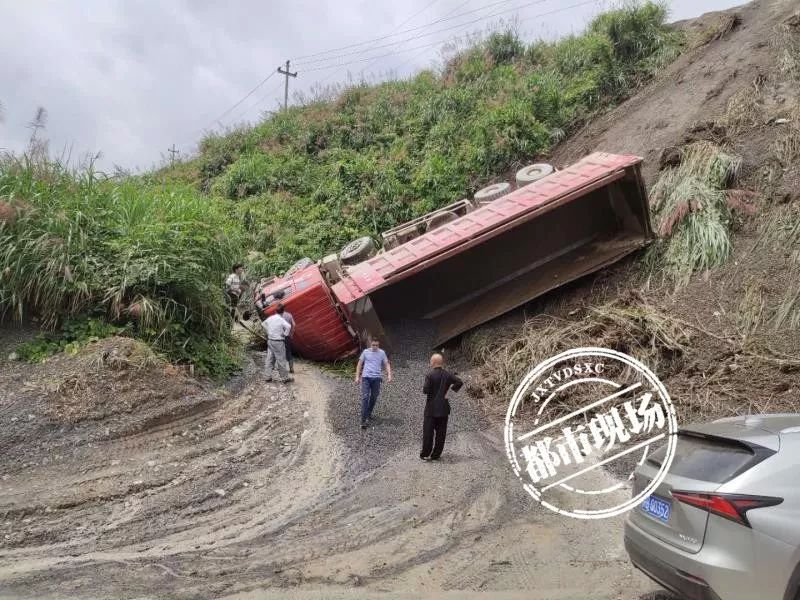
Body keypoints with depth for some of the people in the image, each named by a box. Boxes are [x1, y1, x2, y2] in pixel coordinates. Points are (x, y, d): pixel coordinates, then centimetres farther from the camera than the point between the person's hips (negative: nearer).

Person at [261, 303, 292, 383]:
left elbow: (263, 323, 24)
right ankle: (284, 378, 12)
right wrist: (285, 334, -17)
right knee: (281, 360, 3)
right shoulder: (281, 319, -16)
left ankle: (268, 376, 17)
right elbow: (288, 326, -33)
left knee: (270, 359, 13)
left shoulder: (270, 318, 4)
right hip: (278, 342, -6)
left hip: (270, 340, 6)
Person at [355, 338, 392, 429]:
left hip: (376, 378, 2)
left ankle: (369, 413, 35)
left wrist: (389, 375, -6)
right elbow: (360, 364, 10)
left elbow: (387, 364, 8)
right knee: (365, 397, -9)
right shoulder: (366, 352, 5)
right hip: (366, 377, -2)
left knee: (374, 397, 9)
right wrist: (357, 377, 4)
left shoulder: (382, 353, 7)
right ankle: (363, 420, -11)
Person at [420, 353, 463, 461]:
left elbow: (426, 390, -17)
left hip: (431, 408, -4)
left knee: (428, 432, 5)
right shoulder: (448, 374, 2)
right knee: (441, 433, 9)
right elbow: (459, 382, -6)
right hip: (444, 408, 4)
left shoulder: (430, 375, -12)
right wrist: (451, 390, 2)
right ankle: (436, 455, 13)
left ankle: (425, 454, 8)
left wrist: (424, 388, 5)